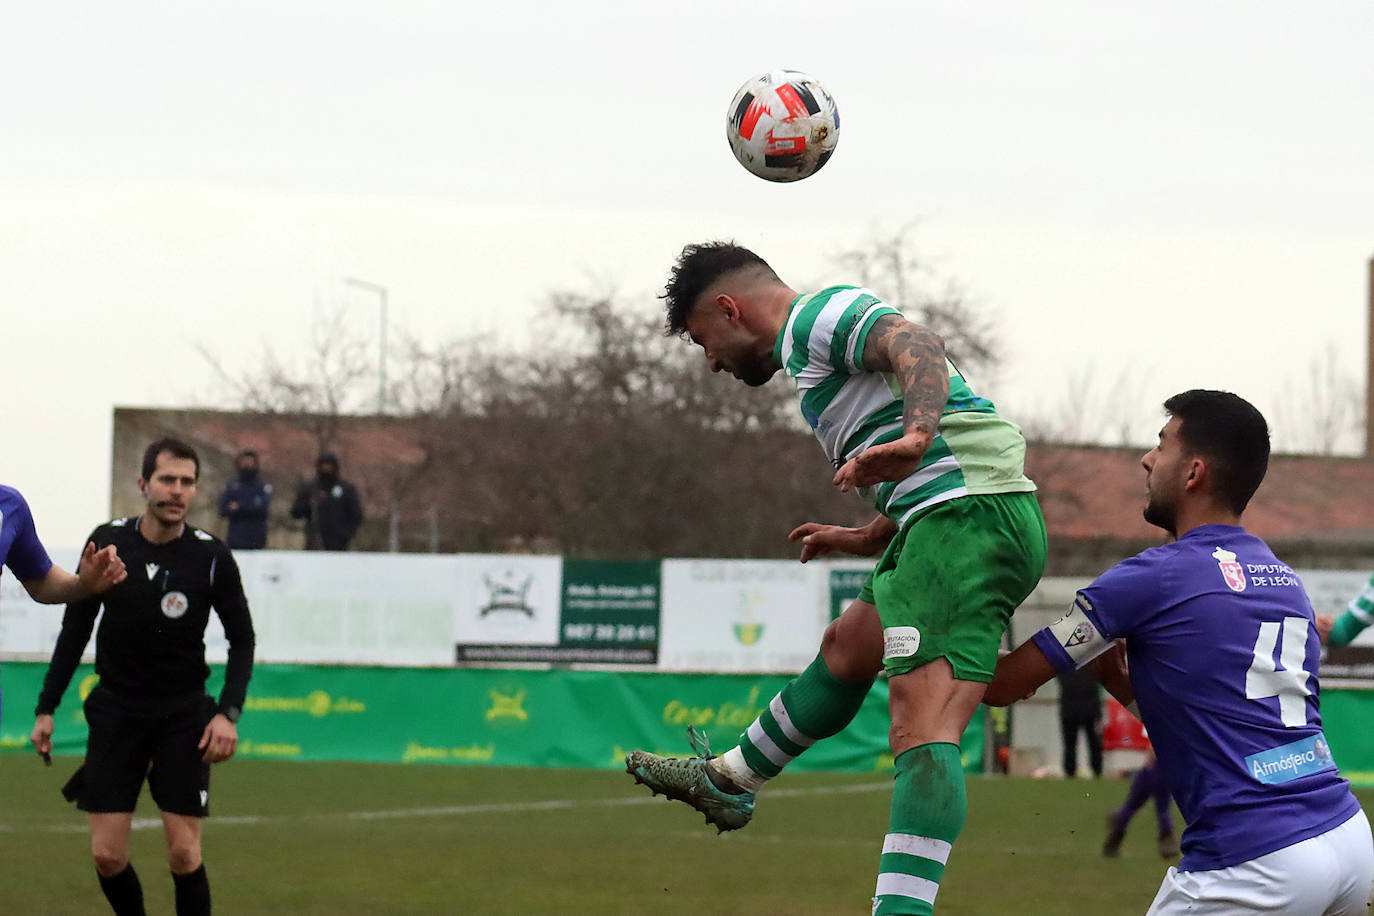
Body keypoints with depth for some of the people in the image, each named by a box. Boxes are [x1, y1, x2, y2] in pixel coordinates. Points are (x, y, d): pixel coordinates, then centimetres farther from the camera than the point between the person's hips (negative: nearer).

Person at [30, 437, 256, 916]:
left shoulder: (212, 557, -8)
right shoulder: (107, 542, -3)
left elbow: (242, 639, 2)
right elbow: (76, 629, 7)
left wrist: (229, 713, -11)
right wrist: (46, 707, 5)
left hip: (184, 714, -2)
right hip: (115, 710, 2)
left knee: (184, 852, -7)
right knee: (106, 854, -4)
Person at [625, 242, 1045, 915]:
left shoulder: (819, 315, -2)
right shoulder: (813, 345, 29)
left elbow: (917, 345, -24)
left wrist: (916, 435, -40)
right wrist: (863, 540, 44)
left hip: (969, 516, -11)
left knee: (922, 733, -23)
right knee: (846, 648, 31)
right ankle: (728, 781, 52)